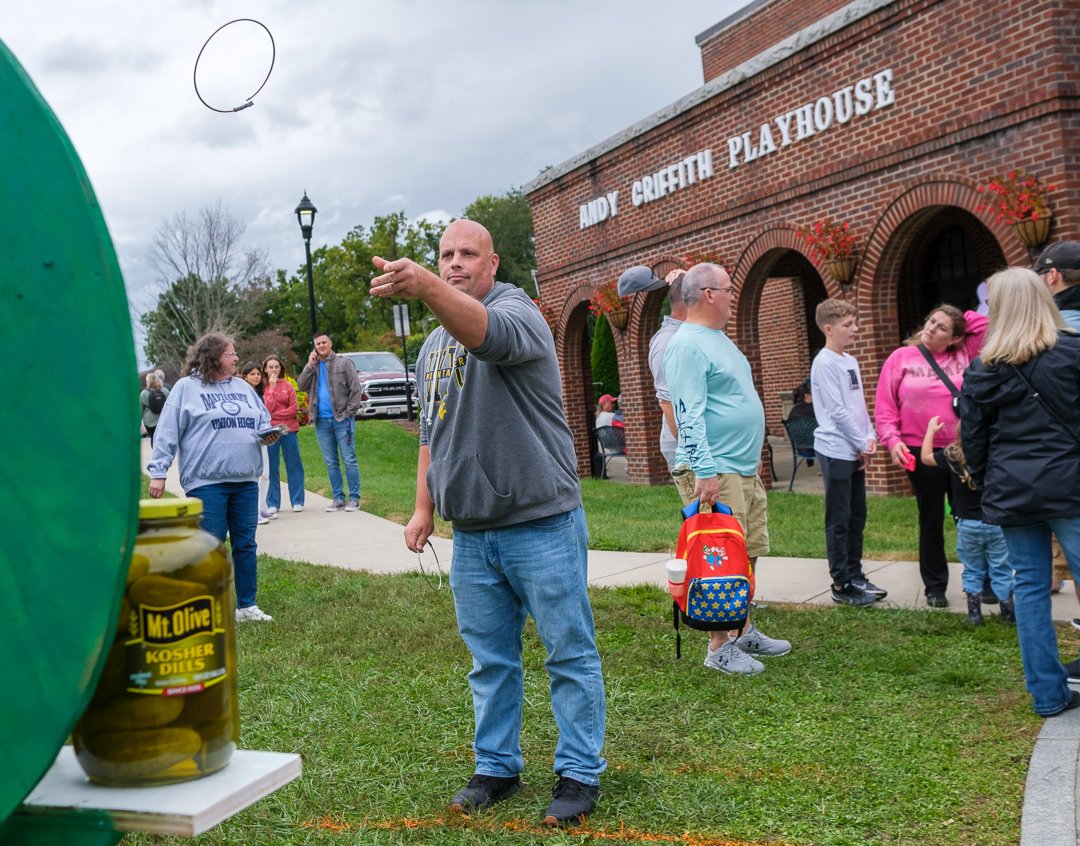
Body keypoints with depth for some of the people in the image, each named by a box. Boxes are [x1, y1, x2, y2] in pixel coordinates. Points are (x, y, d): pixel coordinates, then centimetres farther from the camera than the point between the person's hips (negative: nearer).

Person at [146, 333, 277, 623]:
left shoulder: (243, 387, 14)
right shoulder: (186, 387, -1)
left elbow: (264, 421, 22)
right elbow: (167, 432, -4)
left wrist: (269, 434, -2)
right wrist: (158, 473, -10)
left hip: (246, 481, 5)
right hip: (206, 482, -5)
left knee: (246, 544, 10)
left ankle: (247, 605, 20)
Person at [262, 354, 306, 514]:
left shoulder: (287, 385, 6)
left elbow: (294, 409, -1)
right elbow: (267, 409, -10)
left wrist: (274, 415, -8)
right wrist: (272, 387, -12)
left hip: (289, 429, 1)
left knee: (293, 465, 3)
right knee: (271, 467, 3)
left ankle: (297, 501, 10)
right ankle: (272, 504, 9)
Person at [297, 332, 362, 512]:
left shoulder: (344, 364, 2)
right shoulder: (313, 366, 15)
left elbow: (355, 389, -3)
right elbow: (302, 386, 4)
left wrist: (349, 412, -11)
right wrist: (310, 366, -5)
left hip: (342, 419, -4)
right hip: (322, 421, 5)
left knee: (349, 460, -5)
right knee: (331, 463, 7)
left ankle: (354, 499, -2)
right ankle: (338, 499, 12)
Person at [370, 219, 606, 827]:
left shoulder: (518, 313, -9)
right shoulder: (433, 346, 15)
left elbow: (486, 332, -35)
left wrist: (425, 287, -51)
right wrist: (424, 507, 15)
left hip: (542, 525, -6)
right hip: (471, 532, 7)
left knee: (571, 654, 3)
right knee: (490, 659, 14)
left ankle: (580, 773, 15)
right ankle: (497, 767, 27)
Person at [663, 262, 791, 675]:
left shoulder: (721, 340, 18)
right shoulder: (687, 345, -14)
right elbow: (689, 415, -22)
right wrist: (705, 471, -27)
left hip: (747, 469, 10)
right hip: (715, 471, -10)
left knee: (748, 555, 15)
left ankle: (743, 632, 26)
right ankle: (719, 647, 2)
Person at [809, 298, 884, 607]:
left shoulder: (851, 361, 13)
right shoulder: (825, 363, -13)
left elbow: (860, 405, 16)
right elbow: (838, 411, -16)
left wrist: (870, 437, 1)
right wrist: (862, 444, -10)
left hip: (856, 452, 8)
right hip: (836, 451, -8)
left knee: (857, 517, 13)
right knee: (839, 520, -2)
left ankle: (855, 576, 23)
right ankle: (841, 585, 6)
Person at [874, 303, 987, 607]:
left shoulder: (963, 355, 3)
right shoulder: (901, 358, -1)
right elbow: (884, 406, -3)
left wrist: (961, 319, 3)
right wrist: (892, 440, -14)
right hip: (920, 453, -1)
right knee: (931, 520, 10)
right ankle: (935, 586, 22)